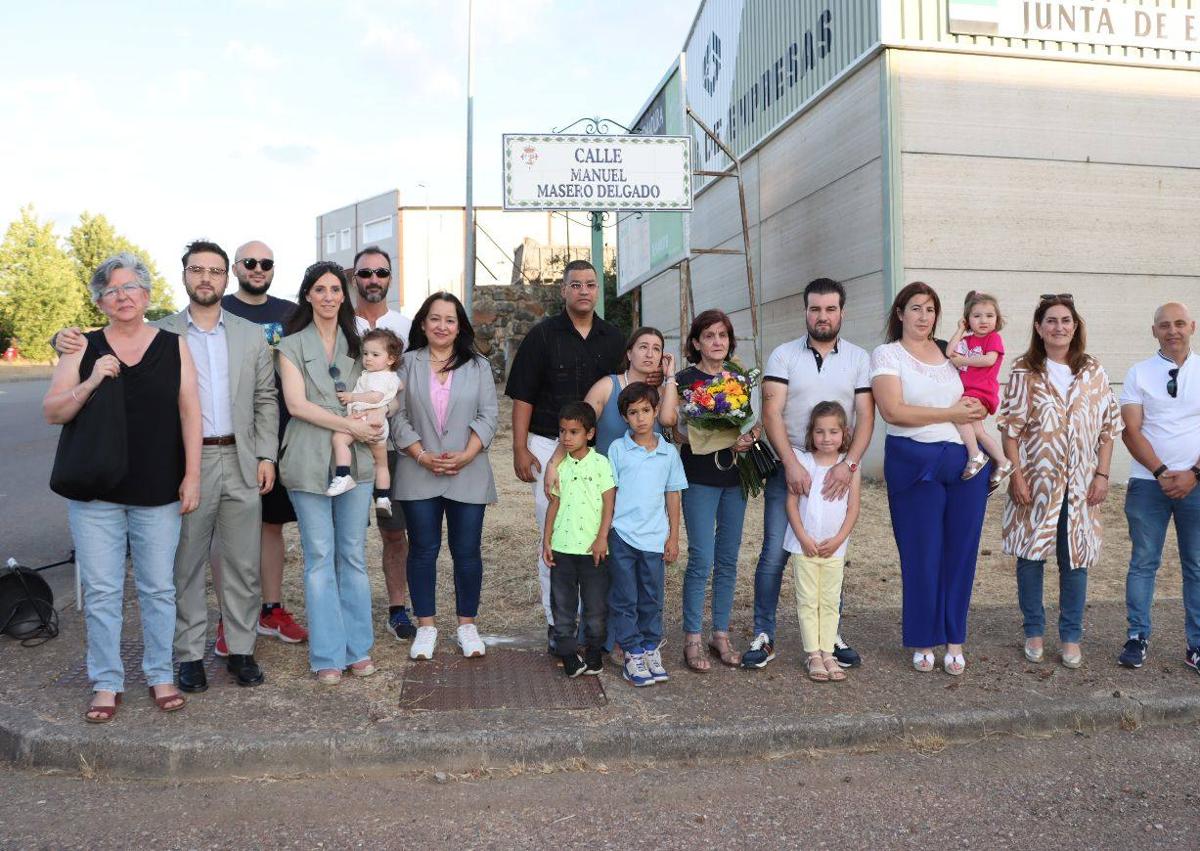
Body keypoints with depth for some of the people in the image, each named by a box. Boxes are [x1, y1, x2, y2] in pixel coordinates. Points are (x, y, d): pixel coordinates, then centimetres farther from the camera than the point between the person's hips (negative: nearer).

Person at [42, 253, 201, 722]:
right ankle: (106, 683, 18)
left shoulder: (173, 346, 4)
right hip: (95, 490, 1)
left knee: (158, 588, 7)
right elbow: (52, 412, 2)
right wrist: (90, 383, -16)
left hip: (158, 491, 0)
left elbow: (190, 412, 1)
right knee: (101, 591, 5)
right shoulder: (84, 349, 4)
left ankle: (160, 675, 21)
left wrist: (192, 475, -4)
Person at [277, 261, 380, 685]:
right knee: (320, 558, 1)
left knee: (354, 555, 7)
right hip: (310, 462, -3)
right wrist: (349, 424, -15)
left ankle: (358, 648, 16)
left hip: (354, 460, 3)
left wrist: (371, 418, -4)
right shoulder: (291, 345, 3)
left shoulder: (355, 344, 14)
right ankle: (328, 654, 9)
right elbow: (296, 403, -9)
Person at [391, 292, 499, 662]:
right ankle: (425, 626, 16)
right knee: (423, 550, 5)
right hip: (419, 474, 0)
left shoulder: (478, 365, 7)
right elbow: (397, 416, 0)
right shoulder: (407, 363, 6)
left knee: (467, 551, 4)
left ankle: (467, 625, 17)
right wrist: (422, 456, -11)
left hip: (468, 474, 0)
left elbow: (488, 415, 1)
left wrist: (467, 455, -11)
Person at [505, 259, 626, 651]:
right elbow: (523, 395, -2)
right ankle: (556, 621, 9)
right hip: (549, 445, -2)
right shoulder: (542, 335, 0)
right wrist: (520, 448, -8)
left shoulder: (614, 339, 9)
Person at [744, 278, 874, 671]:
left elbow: (866, 417, -1)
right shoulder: (784, 356, 1)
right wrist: (792, 464, -18)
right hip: (788, 471, -1)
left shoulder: (858, 358, 5)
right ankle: (763, 636, 7)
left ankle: (831, 635, 22)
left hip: (837, 473, 2)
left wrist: (849, 464, -15)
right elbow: (771, 414, -7)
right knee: (774, 554, -3)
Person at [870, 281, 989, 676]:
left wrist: (976, 407, -1)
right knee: (921, 554, 2)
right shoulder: (887, 354, 1)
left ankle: (955, 641, 18)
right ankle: (923, 642, 16)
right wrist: (951, 414, -10)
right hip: (914, 462, -4)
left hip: (965, 461, 4)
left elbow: (973, 404, 23)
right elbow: (893, 410, -13)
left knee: (960, 552, 6)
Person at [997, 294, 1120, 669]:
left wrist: (1102, 475, 0)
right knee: (1030, 556, 5)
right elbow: (1010, 428, -4)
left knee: (1075, 559, 6)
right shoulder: (1024, 372, -2)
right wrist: (1016, 475, -10)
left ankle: (1071, 637, 19)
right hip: (1035, 481, -2)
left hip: (1080, 484, 2)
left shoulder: (1093, 372, 5)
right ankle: (1034, 632, 20)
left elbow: (1108, 427, 6)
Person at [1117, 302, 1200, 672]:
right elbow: (1131, 431, -3)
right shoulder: (1139, 373, 3)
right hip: (1148, 483, -1)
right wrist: (1162, 473, -11)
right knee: (1143, 563, 5)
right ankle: (1138, 637, 15)